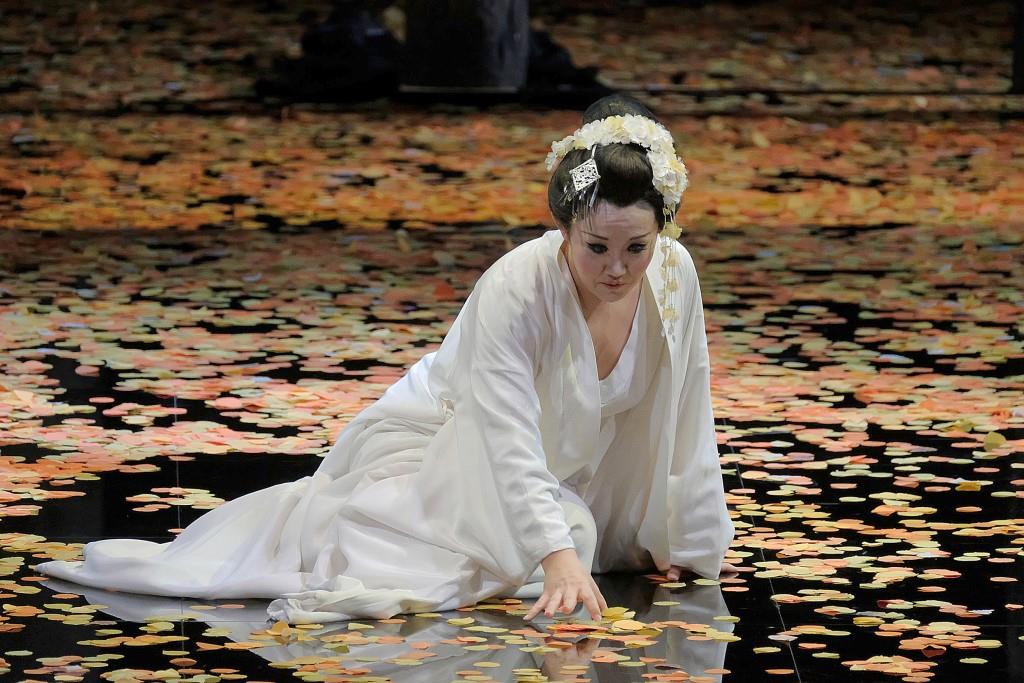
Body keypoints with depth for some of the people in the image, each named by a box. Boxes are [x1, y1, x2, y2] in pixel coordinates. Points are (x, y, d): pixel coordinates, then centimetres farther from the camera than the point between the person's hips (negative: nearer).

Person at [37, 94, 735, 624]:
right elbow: (508, 440, -39)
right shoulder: (514, 290, -34)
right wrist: (556, 555, -50)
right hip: (440, 446, -7)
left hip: (558, 472, 7)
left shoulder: (674, 273, -16)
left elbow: (681, 415, -5)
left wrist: (678, 539, 0)